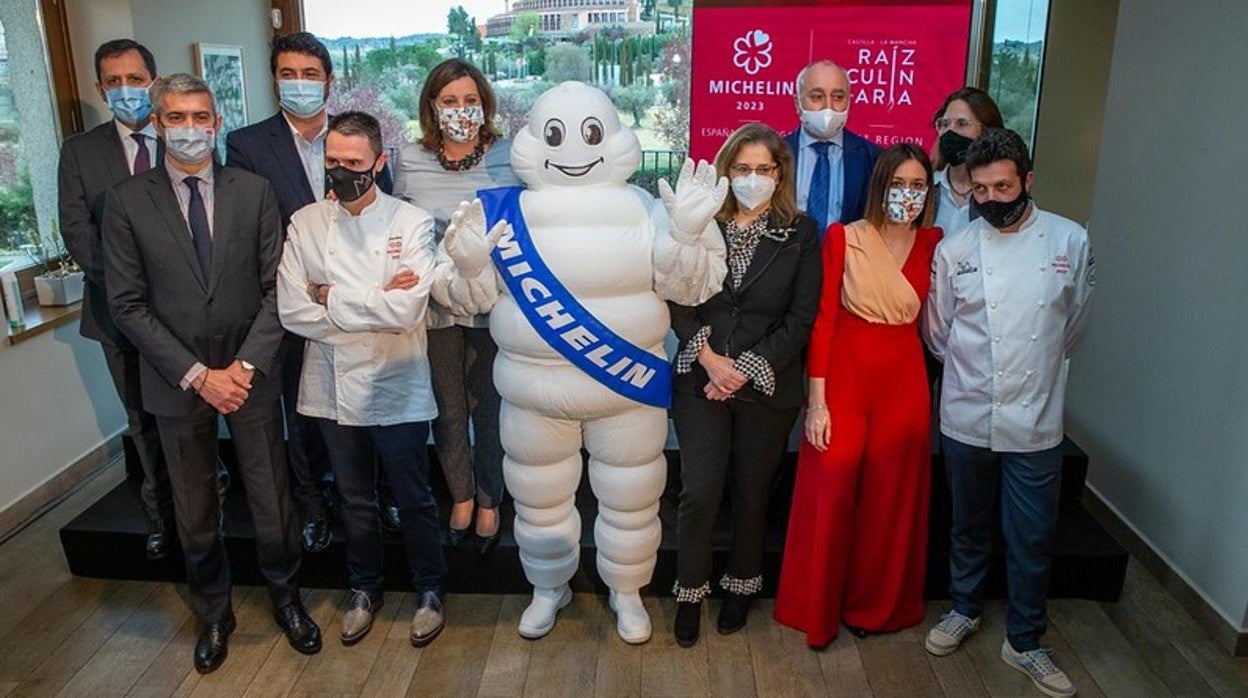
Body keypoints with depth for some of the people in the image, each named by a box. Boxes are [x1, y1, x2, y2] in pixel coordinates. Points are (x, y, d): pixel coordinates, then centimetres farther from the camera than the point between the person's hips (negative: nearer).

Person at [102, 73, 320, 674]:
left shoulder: (253, 192, -1)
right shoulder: (126, 201, -4)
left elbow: (275, 288, -3)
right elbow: (128, 305, -6)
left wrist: (246, 366, -12)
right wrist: (197, 374, -12)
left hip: (250, 374, 0)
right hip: (176, 382, 0)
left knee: (271, 500, 10)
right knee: (194, 511, 14)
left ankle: (285, 597, 34)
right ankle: (213, 613, 37)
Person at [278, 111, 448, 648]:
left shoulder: (412, 223, -9)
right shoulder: (304, 224, -1)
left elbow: (408, 311, -21)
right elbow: (292, 312, -9)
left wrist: (331, 296, -13)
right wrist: (375, 303, -14)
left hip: (397, 391, -3)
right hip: (332, 388, 3)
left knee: (414, 499, 12)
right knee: (355, 500, 20)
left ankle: (429, 590, 35)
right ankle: (365, 589, 41)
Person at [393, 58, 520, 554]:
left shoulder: (510, 157, -8)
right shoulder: (410, 161, -2)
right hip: (434, 306, 2)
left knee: (489, 409, 12)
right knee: (447, 411, 16)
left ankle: (489, 502, 34)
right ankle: (460, 496, 39)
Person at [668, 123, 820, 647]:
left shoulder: (801, 234, 0)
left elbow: (801, 318, -4)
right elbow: (679, 302, -1)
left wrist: (747, 367, -11)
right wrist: (708, 357, -14)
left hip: (767, 387, 0)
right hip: (701, 382, 0)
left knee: (753, 494, 12)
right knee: (699, 493, -1)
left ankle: (741, 586, 34)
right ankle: (690, 593, 21)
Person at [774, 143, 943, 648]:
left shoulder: (934, 244, 3)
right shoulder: (842, 238, -6)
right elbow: (822, 320, -8)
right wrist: (816, 401, -11)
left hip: (904, 383, 3)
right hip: (844, 378, -3)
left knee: (891, 499, 11)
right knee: (830, 494, 2)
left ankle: (875, 605, 33)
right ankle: (818, 609, 24)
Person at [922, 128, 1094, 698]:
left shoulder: (1071, 241, -3)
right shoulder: (954, 249, -5)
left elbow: (1073, 323, 11)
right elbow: (937, 330, 7)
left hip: (1036, 422, 0)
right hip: (967, 418, 0)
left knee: (1033, 539, 9)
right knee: (969, 526, 17)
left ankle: (1024, 642, 28)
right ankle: (964, 609, 40)